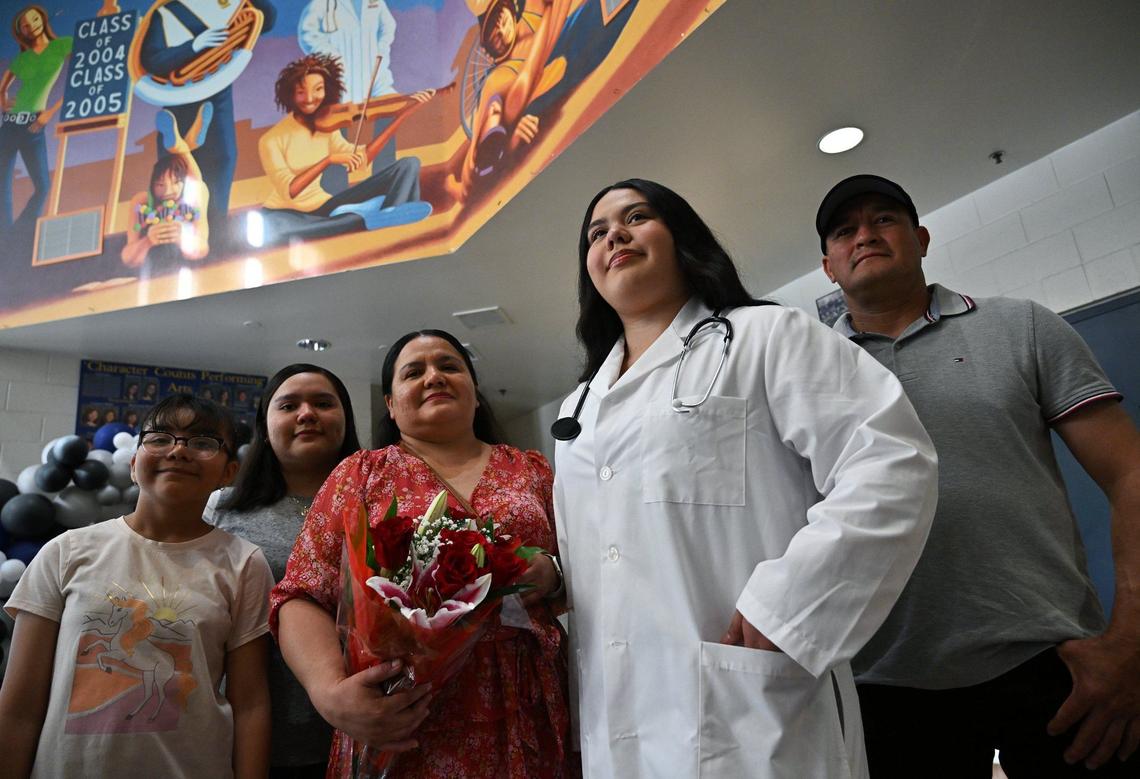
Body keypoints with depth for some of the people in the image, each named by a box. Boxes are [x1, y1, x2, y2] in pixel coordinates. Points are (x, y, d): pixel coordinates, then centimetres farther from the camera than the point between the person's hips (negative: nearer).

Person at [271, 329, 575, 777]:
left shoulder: (533, 471, 8)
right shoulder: (361, 474, 4)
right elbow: (301, 598, -2)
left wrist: (551, 576, -13)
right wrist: (331, 693, -20)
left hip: (526, 721, 2)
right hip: (405, 730, -1)